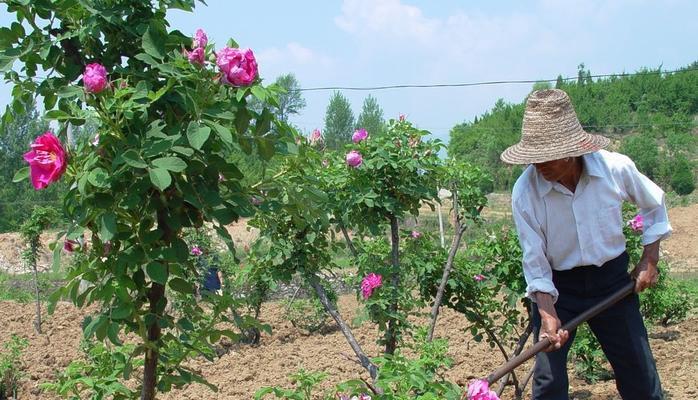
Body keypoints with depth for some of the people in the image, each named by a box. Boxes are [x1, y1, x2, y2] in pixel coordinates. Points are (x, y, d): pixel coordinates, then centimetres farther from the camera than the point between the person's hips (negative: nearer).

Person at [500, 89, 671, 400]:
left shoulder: (616, 168, -17)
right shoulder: (525, 191, -21)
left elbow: (654, 205, 5)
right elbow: (534, 261, -14)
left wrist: (649, 262, 2)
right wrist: (548, 316, -24)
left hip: (612, 278, 2)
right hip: (556, 286, -1)